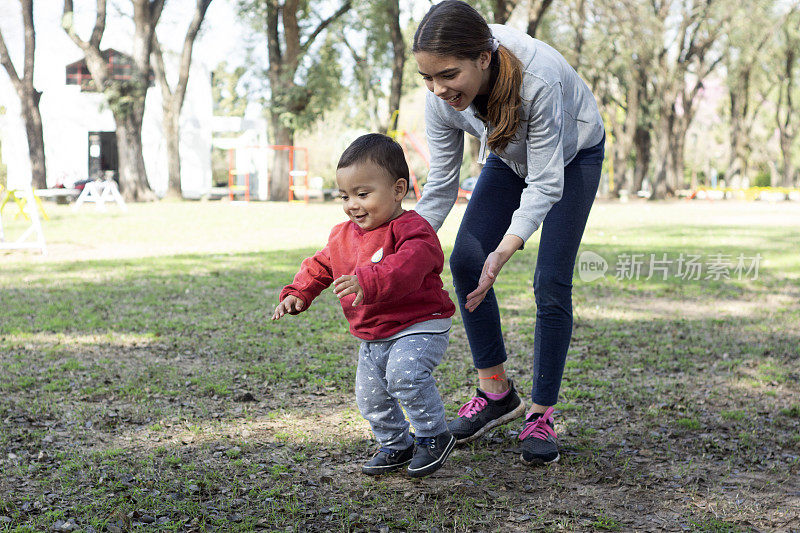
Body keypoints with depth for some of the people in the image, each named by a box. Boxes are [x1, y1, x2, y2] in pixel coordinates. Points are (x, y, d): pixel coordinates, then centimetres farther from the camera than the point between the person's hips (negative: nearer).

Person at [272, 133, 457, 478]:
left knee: (404, 373, -32)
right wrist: (297, 294, 4)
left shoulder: (411, 230, -19)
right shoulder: (343, 236, 7)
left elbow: (405, 267, -39)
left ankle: (434, 436, -11)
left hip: (418, 327, -8)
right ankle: (396, 445, 36)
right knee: (370, 397, 12)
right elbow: (319, 266, 20)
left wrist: (368, 283, -53)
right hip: (372, 337, 8)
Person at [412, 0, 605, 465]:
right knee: (465, 260, -8)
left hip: (573, 156, -5)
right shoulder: (441, 99, -27)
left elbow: (545, 184, -37)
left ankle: (542, 415, 0)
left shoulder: (536, 78, -43)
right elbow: (441, 186, -17)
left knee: (551, 284, -12)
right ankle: (496, 392, 6)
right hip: (510, 158, 5)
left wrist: (503, 253, -48)